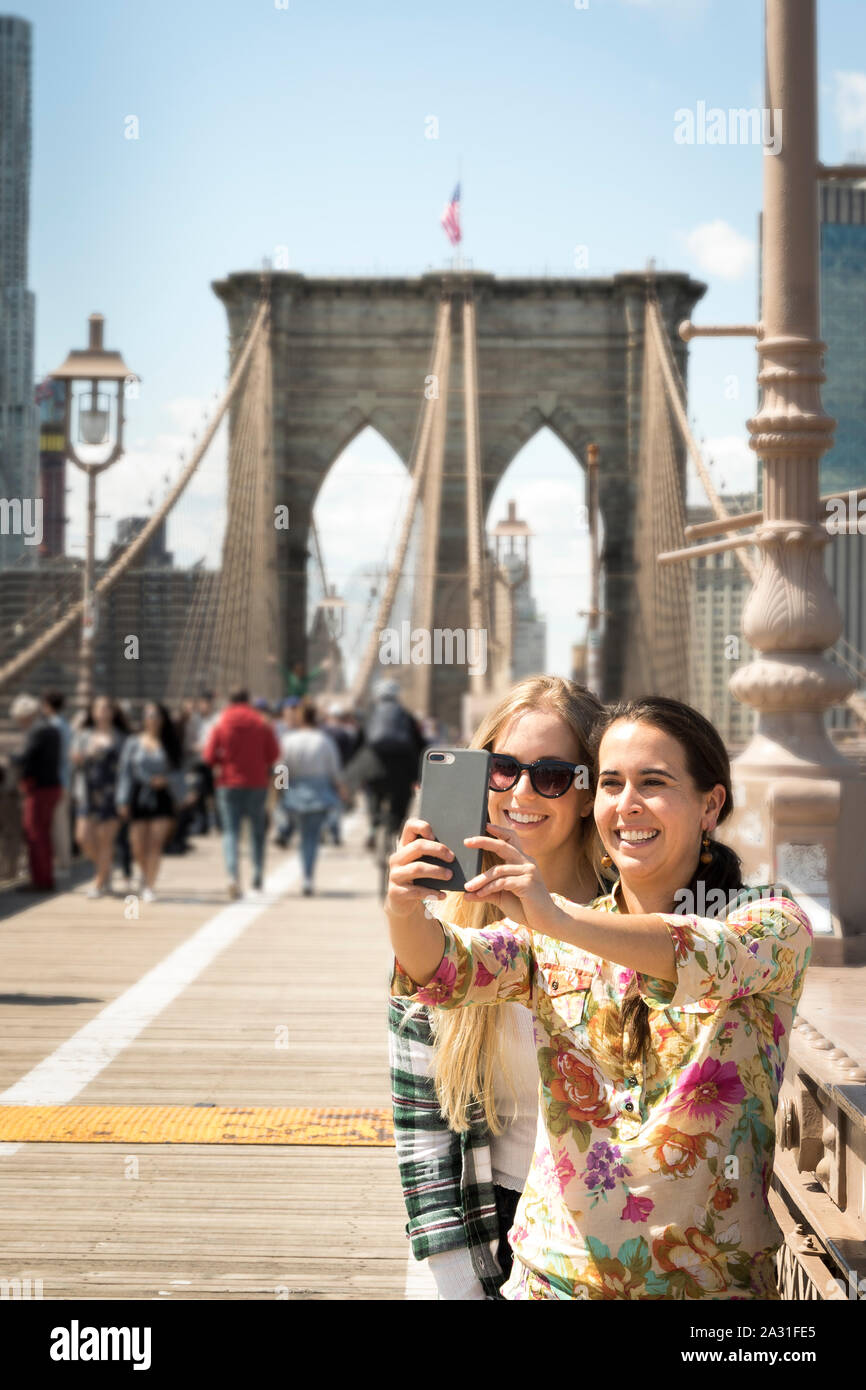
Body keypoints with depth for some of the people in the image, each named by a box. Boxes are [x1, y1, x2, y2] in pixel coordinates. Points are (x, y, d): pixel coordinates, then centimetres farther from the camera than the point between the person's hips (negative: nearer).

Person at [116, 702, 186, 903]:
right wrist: (123, 801, -2)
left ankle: (150, 887, -6)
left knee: (157, 843, -11)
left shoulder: (170, 744, 5)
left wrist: (166, 780, -11)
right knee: (139, 846, 1)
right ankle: (146, 875, 31)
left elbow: (178, 771, 10)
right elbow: (125, 772, 4)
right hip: (139, 796, 1)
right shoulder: (133, 743, 5)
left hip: (162, 796, -1)